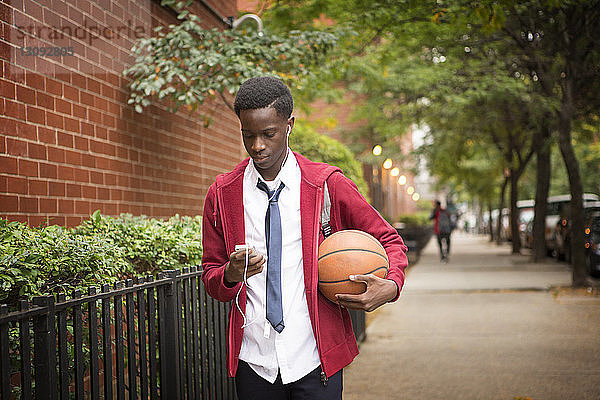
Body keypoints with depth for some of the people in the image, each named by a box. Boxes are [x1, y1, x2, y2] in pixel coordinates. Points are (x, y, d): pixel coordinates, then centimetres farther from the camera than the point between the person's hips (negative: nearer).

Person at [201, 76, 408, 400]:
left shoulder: (329, 184, -2)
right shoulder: (221, 194, 3)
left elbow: (389, 241, 7)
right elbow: (210, 275, 9)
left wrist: (391, 285, -14)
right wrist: (230, 275, -15)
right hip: (253, 361, 2)